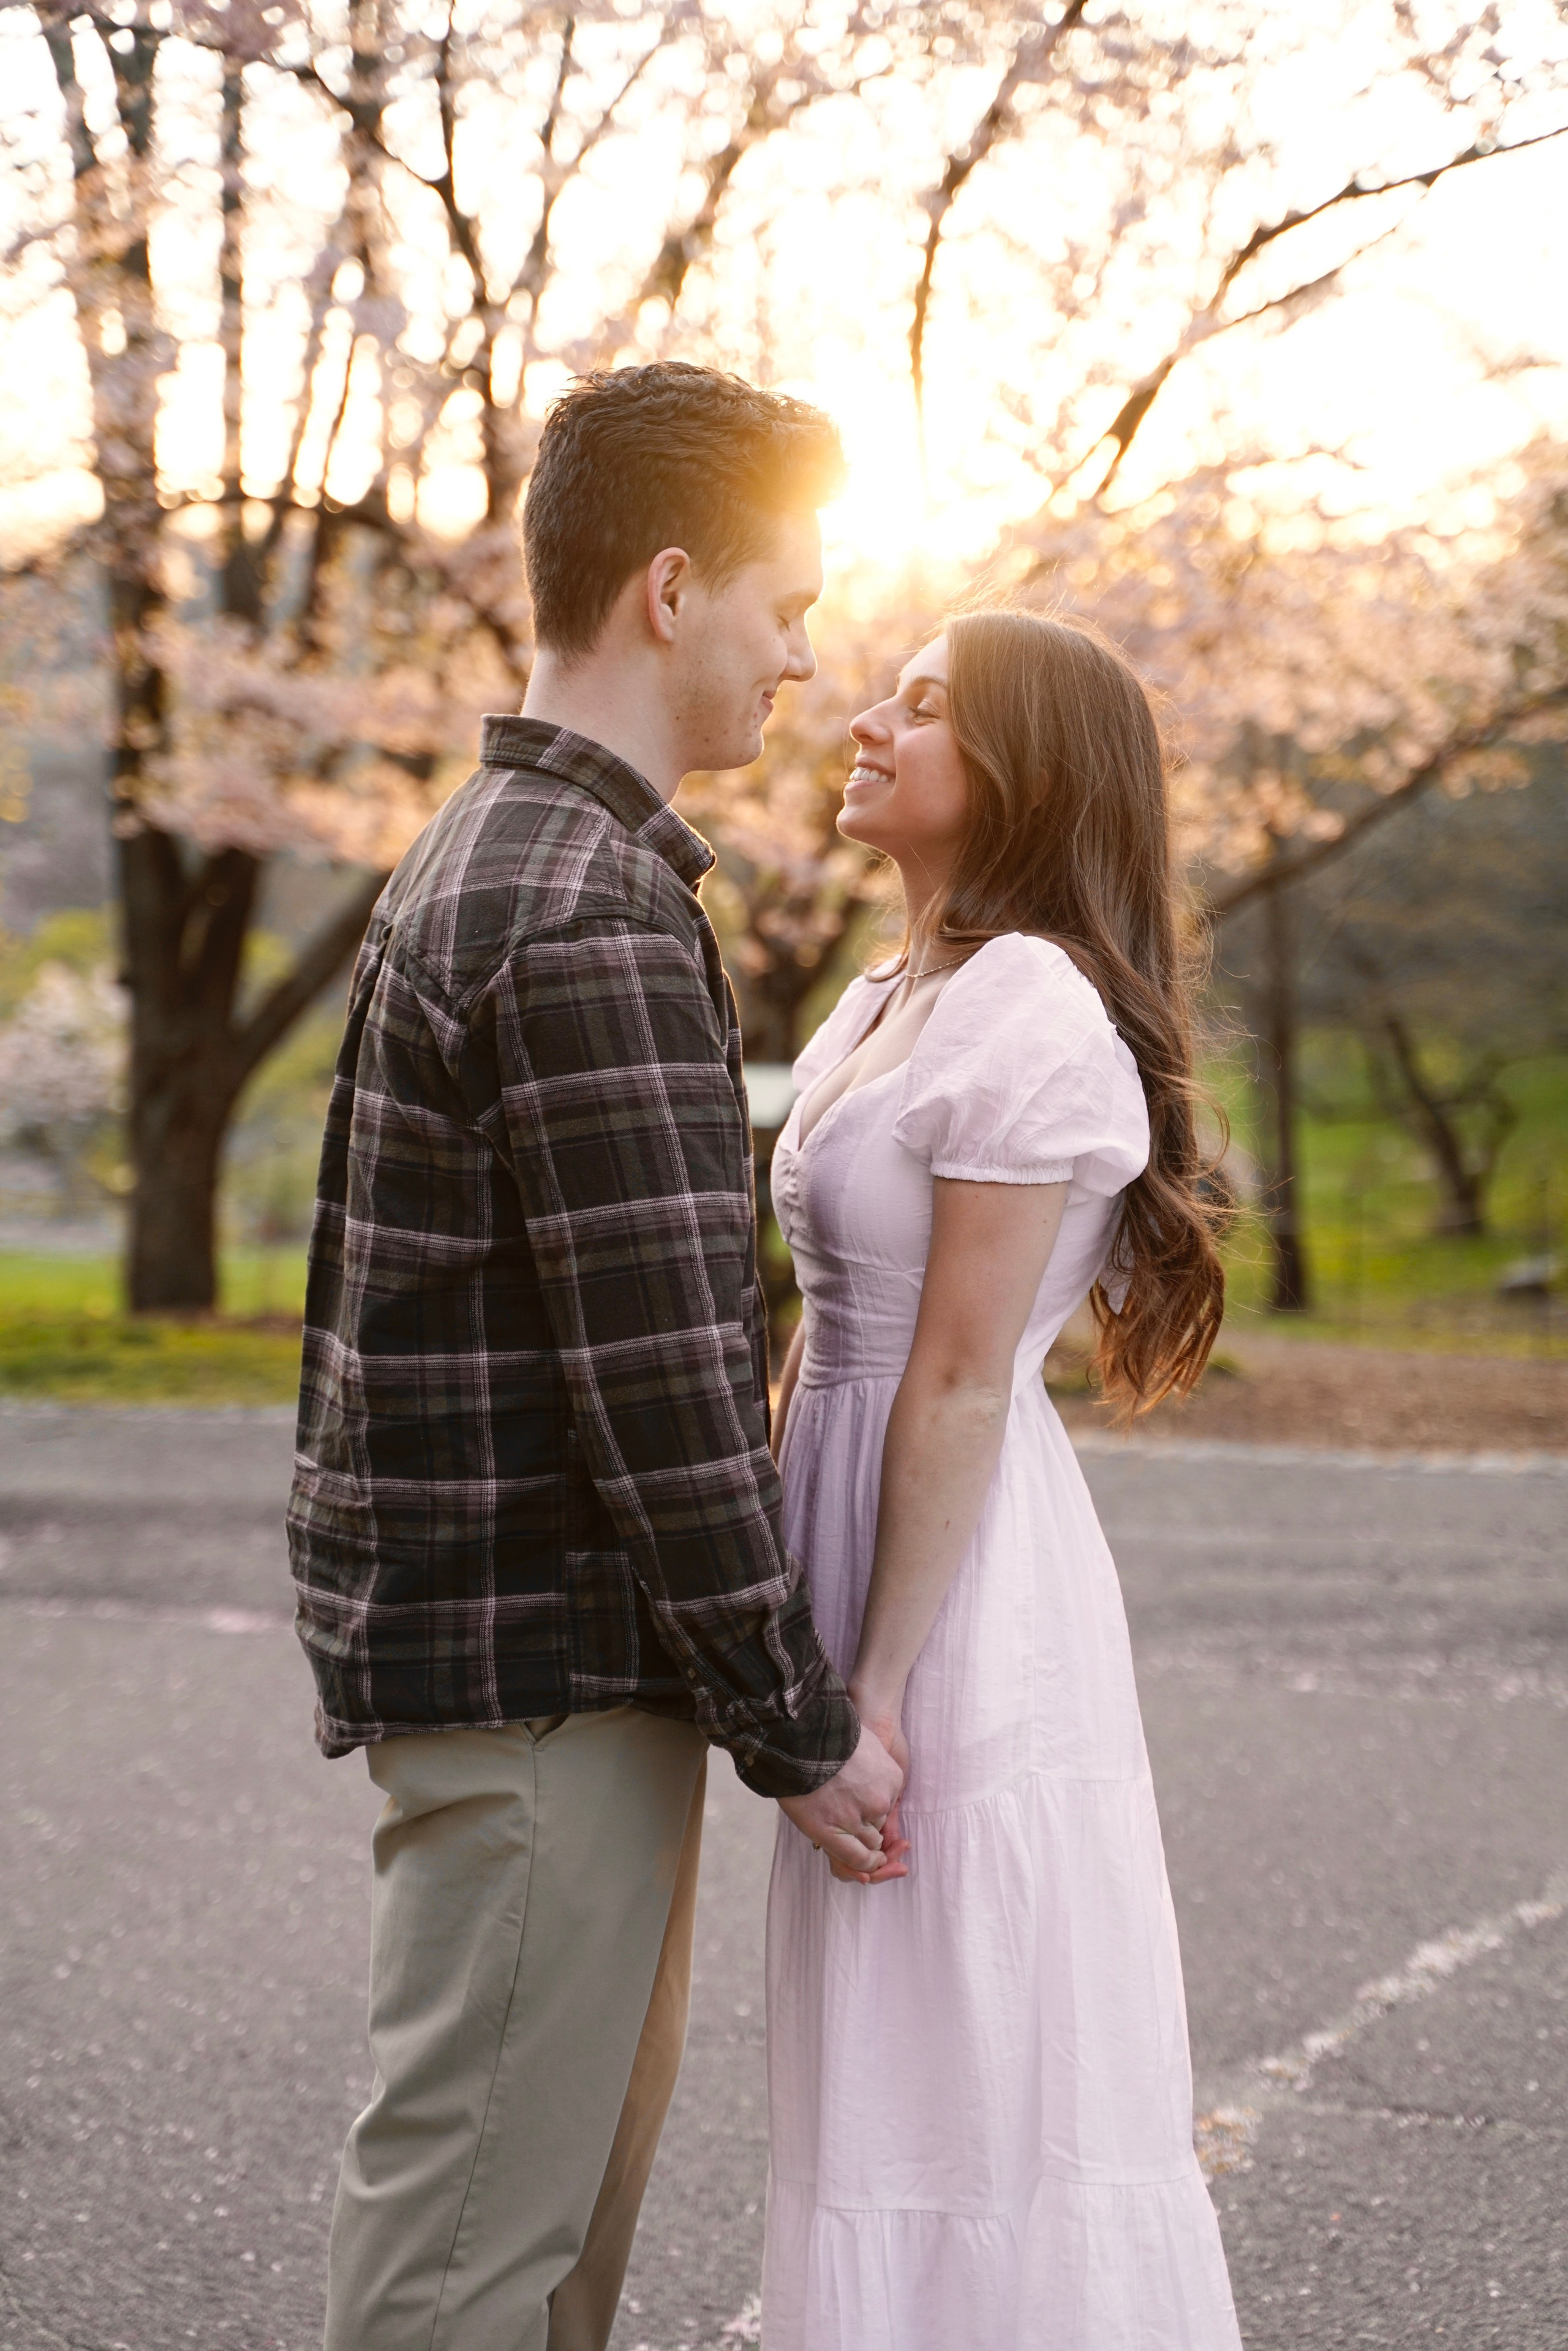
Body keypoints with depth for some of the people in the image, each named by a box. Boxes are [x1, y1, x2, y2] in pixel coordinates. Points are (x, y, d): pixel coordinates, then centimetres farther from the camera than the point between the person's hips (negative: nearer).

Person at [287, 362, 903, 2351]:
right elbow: (663, 1382, -22)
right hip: (542, 1665, -10)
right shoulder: (593, 925, -19)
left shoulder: (469, 868, 14)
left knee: (587, 2128, 19)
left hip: (472, 1636, 10)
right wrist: (799, 1728, -13)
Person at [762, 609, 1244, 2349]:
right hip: (860, 1520, 9)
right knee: (896, 2058, 16)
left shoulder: (1028, 1012, -16)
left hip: (965, 1585, -9)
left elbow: (961, 1381, -19)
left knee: (987, 2061, 0)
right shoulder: (885, 1002, 13)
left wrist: (882, 1677, -18)